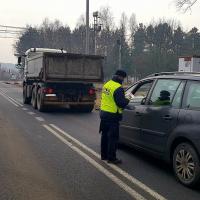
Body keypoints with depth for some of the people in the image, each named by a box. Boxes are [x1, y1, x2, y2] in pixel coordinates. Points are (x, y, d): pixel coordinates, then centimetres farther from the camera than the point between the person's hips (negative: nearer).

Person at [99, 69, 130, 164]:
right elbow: (121, 103, -22)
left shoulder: (106, 84, 8)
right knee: (113, 137, 1)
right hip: (112, 116, -9)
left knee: (105, 135, 18)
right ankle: (111, 158, 6)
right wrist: (127, 100, -2)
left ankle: (104, 155, 29)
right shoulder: (118, 88, -19)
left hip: (103, 113, 9)